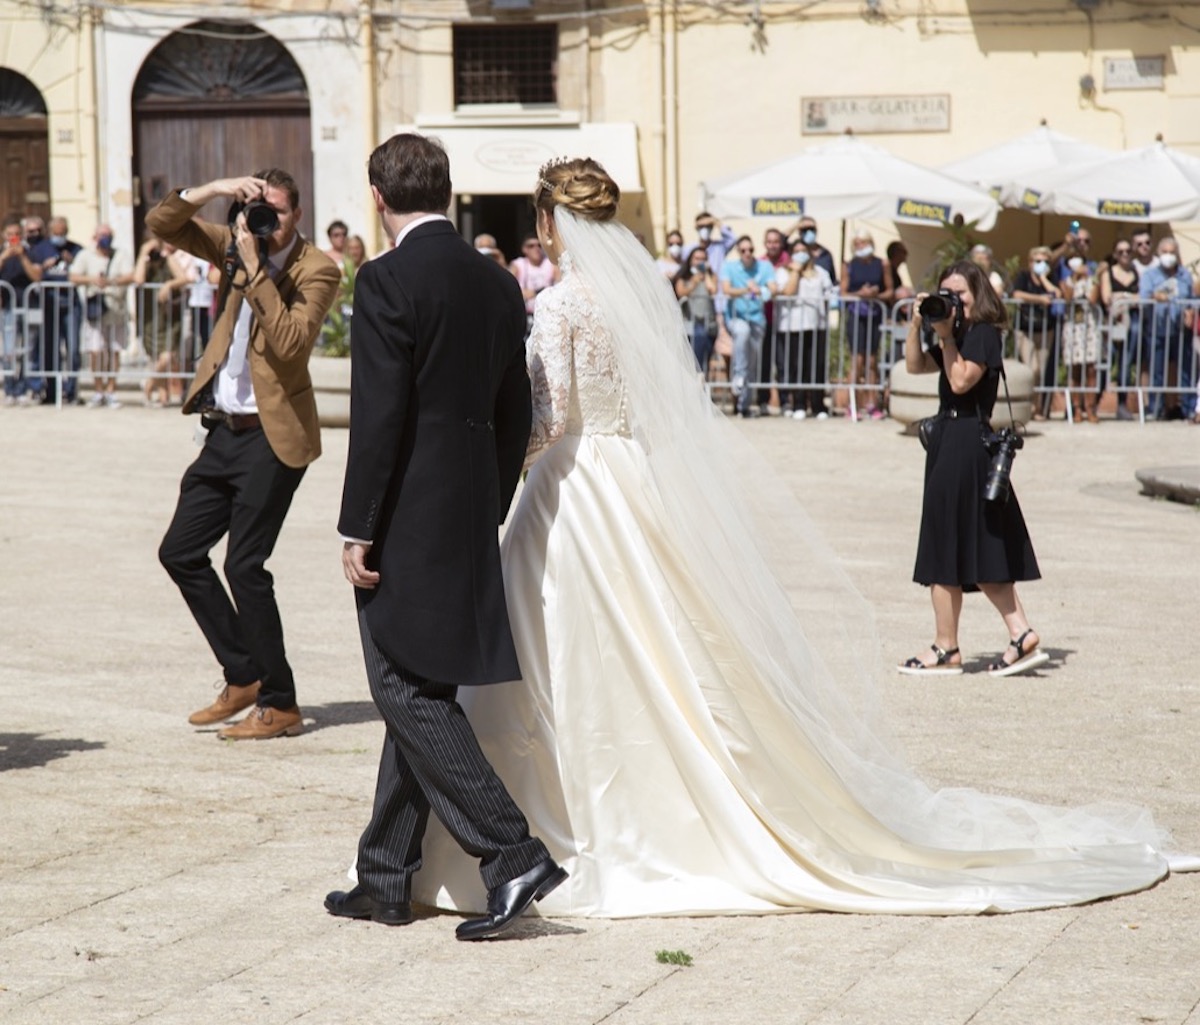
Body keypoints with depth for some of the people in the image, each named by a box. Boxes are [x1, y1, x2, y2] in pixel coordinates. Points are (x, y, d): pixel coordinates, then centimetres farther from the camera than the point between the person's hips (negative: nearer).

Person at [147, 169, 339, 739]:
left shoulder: (316, 270, -10)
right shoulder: (234, 247, 8)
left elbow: (290, 342, -23)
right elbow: (161, 224, 8)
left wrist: (255, 269, -23)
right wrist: (212, 191, -8)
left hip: (272, 435, -8)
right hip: (224, 429, 8)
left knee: (244, 565, -9)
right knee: (179, 552, 11)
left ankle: (280, 707, 2)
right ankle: (243, 676, 22)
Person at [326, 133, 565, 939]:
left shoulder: (388, 283, -13)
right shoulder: (498, 285, 9)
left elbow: (379, 416, -17)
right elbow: (516, 415, 13)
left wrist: (358, 531, -12)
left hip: (406, 523, -8)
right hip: (470, 522, 8)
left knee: (410, 695, -3)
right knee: (420, 696, 13)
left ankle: (512, 852, -10)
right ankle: (387, 879, 19)